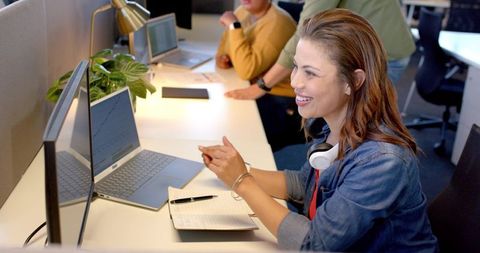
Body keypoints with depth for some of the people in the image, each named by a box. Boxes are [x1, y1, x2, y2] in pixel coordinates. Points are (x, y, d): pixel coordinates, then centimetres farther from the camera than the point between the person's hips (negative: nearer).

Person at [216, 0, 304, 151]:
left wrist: (234, 26, -24)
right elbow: (223, 47, 21)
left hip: (280, 102, -8)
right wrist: (222, 58, -2)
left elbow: (246, 70, -28)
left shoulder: (277, 22, -20)